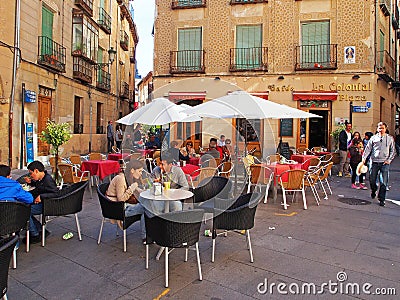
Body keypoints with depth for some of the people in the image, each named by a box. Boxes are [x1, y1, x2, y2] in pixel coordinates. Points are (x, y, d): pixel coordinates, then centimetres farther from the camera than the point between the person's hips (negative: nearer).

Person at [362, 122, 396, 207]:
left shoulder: (390, 138, 6)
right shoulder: (373, 138, 6)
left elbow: (393, 151, 7)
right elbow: (368, 149, 5)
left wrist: (389, 160, -4)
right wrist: (364, 158, -5)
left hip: (384, 163, -1)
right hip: (374, 162, 1)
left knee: (383, 182, -3)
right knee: (372, 180, 5)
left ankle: (381, 199, 6)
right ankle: (373, 191, 36)